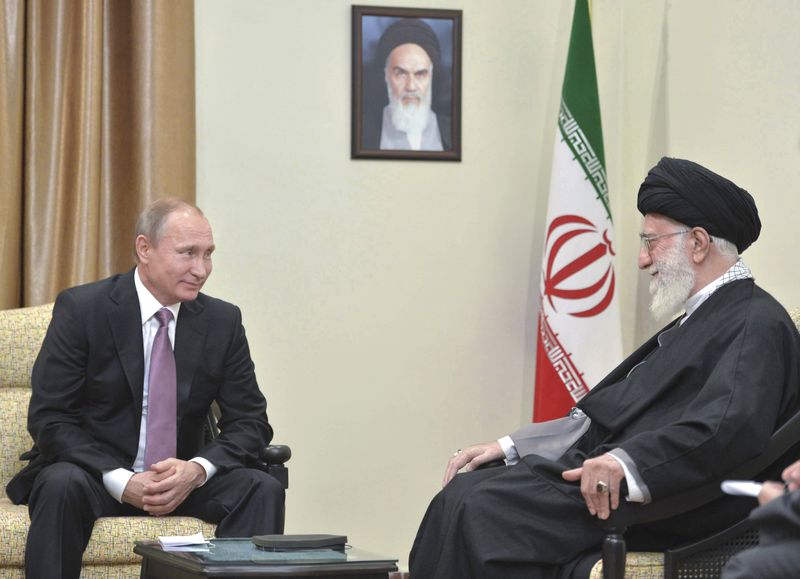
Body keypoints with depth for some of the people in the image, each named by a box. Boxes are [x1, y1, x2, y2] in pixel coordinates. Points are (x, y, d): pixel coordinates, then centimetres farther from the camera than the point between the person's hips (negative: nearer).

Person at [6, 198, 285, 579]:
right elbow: (48, 419, -12)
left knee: (262, 489, -23)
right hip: (96, 475, -3)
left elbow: (250, 422, 1)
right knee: (62, 484, -35)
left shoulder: (223, 321, 1)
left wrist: (197, 469, -20)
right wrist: (120, 481, -26)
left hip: (183, 479, 3)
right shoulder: (80, 309, -9)